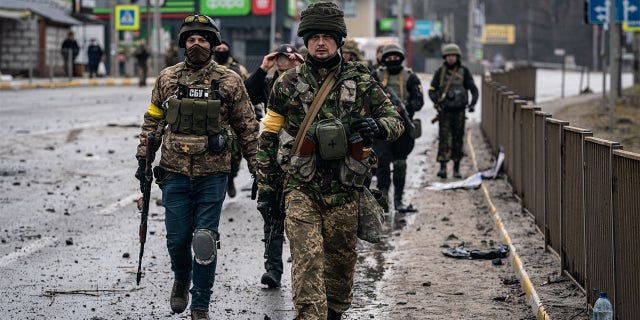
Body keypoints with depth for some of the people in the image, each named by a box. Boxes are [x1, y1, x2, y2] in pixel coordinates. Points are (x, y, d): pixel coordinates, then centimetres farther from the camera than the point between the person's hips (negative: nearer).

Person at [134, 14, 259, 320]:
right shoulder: (168, 78, 4)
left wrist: (256, 166, 4)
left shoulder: (229, 81, 0)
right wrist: (143, 159, 9)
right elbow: (152, 121, 13)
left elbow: (247, 127, 5)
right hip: (175, 172, 2)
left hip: (212, 174, -2)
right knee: (177, 237, 5)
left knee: (205, 241, -3)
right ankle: (181, 281, 37)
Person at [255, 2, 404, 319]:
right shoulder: (287, 84, 3)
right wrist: (266, 187, 6)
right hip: (301, 189, -2)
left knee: (341, 259, 13)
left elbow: (396, 121, 10)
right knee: (307, 259, -15)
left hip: (344, 190, 2)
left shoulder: (361, 82, 4)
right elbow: (267, 139, 9)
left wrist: (378, 127, -15)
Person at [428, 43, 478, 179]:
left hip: (459, 110, 1)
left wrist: (472, 103, -13)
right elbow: (432, 90, 3)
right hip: (445, 111, -1)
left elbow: (473, 89, 3)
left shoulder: (464, 71, 4)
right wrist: (436, 101, -16)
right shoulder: (440, 72, 3)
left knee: (458, 139, 6)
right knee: (444, 138, -11)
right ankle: (443, 167, -18)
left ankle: (456, 168, 15)